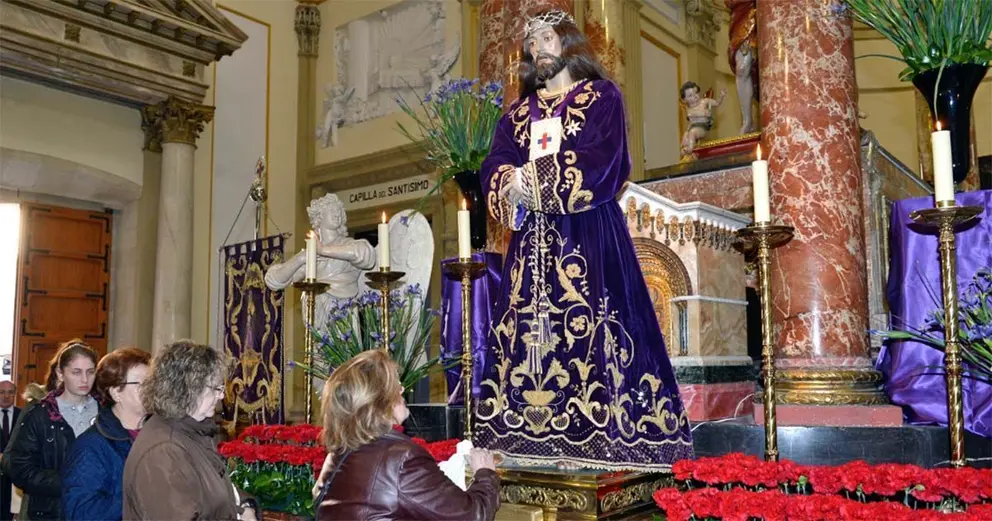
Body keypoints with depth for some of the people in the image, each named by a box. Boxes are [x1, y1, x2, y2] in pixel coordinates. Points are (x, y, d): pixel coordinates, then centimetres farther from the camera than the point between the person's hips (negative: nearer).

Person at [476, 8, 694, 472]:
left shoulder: (602, 97, 7)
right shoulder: (518, 112, 21)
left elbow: (599, 163, -9)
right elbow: (494, 167, 8)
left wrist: (534, 180, -12)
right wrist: (511, 184, -15)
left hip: (587, 234, -4)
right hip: (532, 239, 5)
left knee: (587, 325, -10)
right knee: (524, 326, -1)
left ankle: (597, 437, -6)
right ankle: (527, 437, 4)